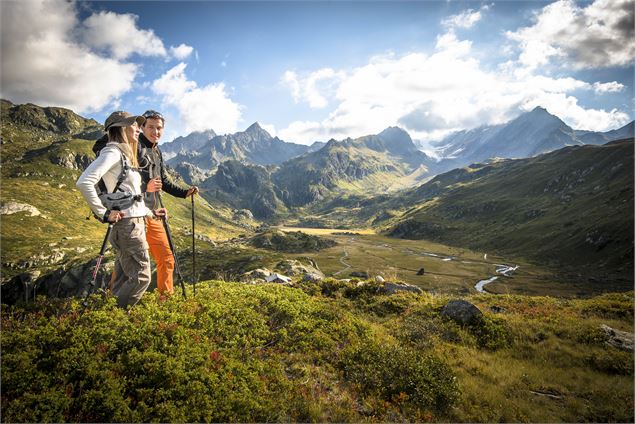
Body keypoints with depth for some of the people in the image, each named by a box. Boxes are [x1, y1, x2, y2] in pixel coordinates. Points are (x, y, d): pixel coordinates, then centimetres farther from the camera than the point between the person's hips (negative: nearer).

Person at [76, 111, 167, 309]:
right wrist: (104, 214, -19)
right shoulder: (113, 151, -9)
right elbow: (84, 182, -21)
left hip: (136, 223, 9)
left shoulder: (126, 155, 21)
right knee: (141, 277, -6)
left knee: (123, 278, 12)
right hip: (128, 224, -9)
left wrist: (151, 212, 24)